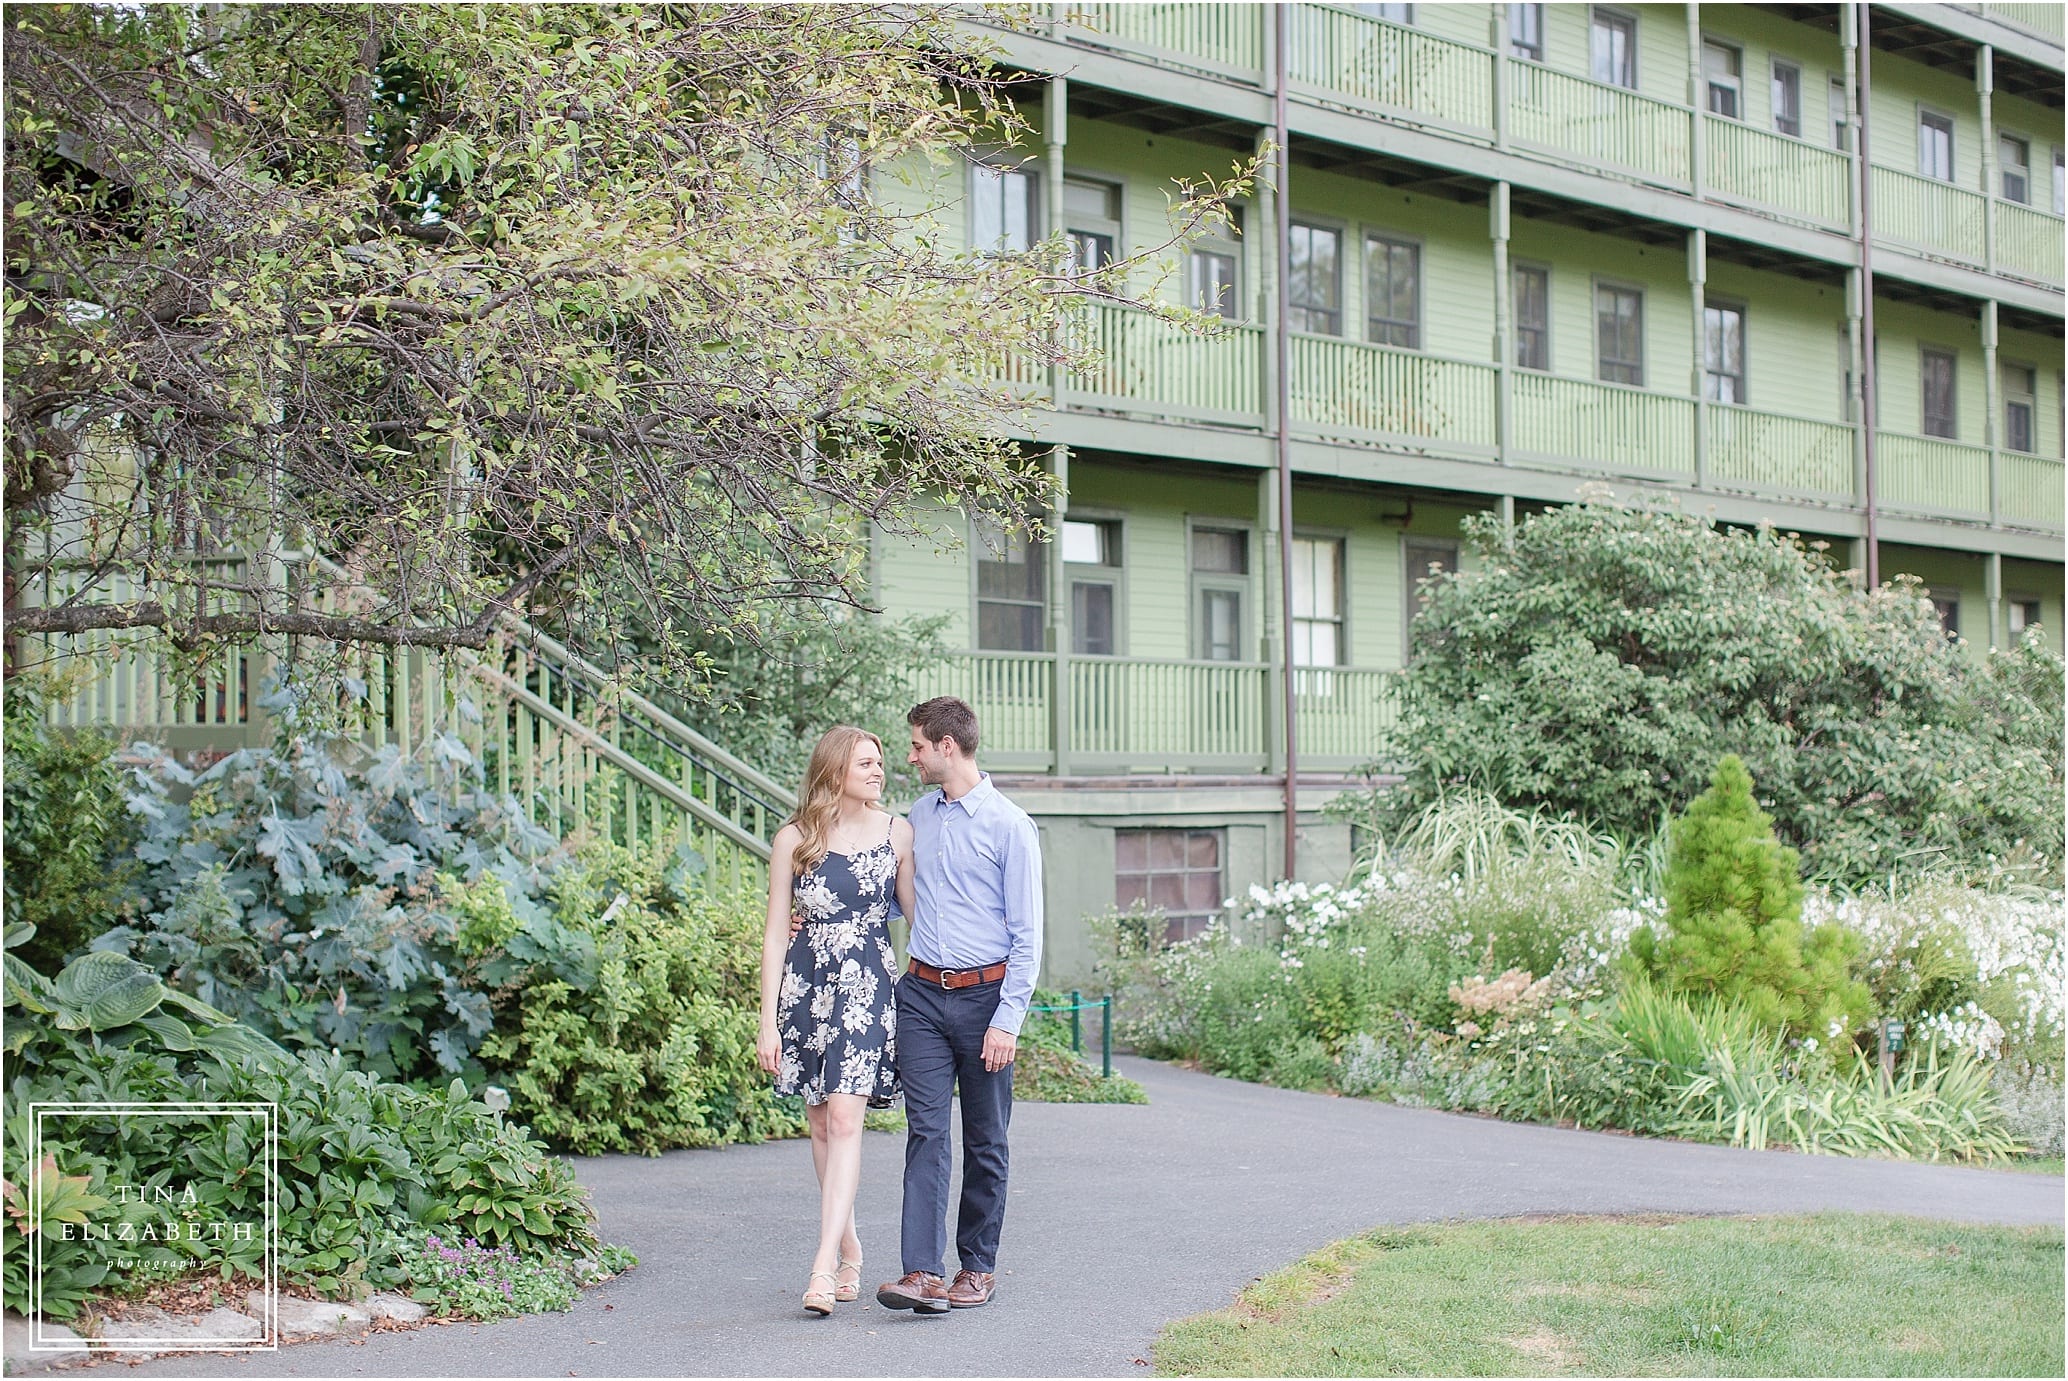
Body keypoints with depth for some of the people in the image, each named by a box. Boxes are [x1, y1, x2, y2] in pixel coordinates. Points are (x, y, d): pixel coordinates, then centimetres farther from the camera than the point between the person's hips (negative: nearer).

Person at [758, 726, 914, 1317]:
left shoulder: (896, 833, 3)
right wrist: (768, 1019, -1)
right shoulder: (794, 838, 1)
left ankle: (824, 1265, -17)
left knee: (845, 1119, -14)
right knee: (821, 1123, 9)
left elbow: (916, 912, 10)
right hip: (806, 983, 1)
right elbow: (776, 931, 2)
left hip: (869, 985, -1)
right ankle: (849, 1248, 25)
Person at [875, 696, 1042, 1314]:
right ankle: (921, 1272, -11)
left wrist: (1007, 1021, -13)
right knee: (926, 1131, -5)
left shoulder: (1009, 826, -7)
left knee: (985, 1141, 6)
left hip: (984, 996, -4)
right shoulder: (919, 816, 11)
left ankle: (978, 1266, 17)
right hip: (922, 994, 4)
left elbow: (1027, 933, -8)